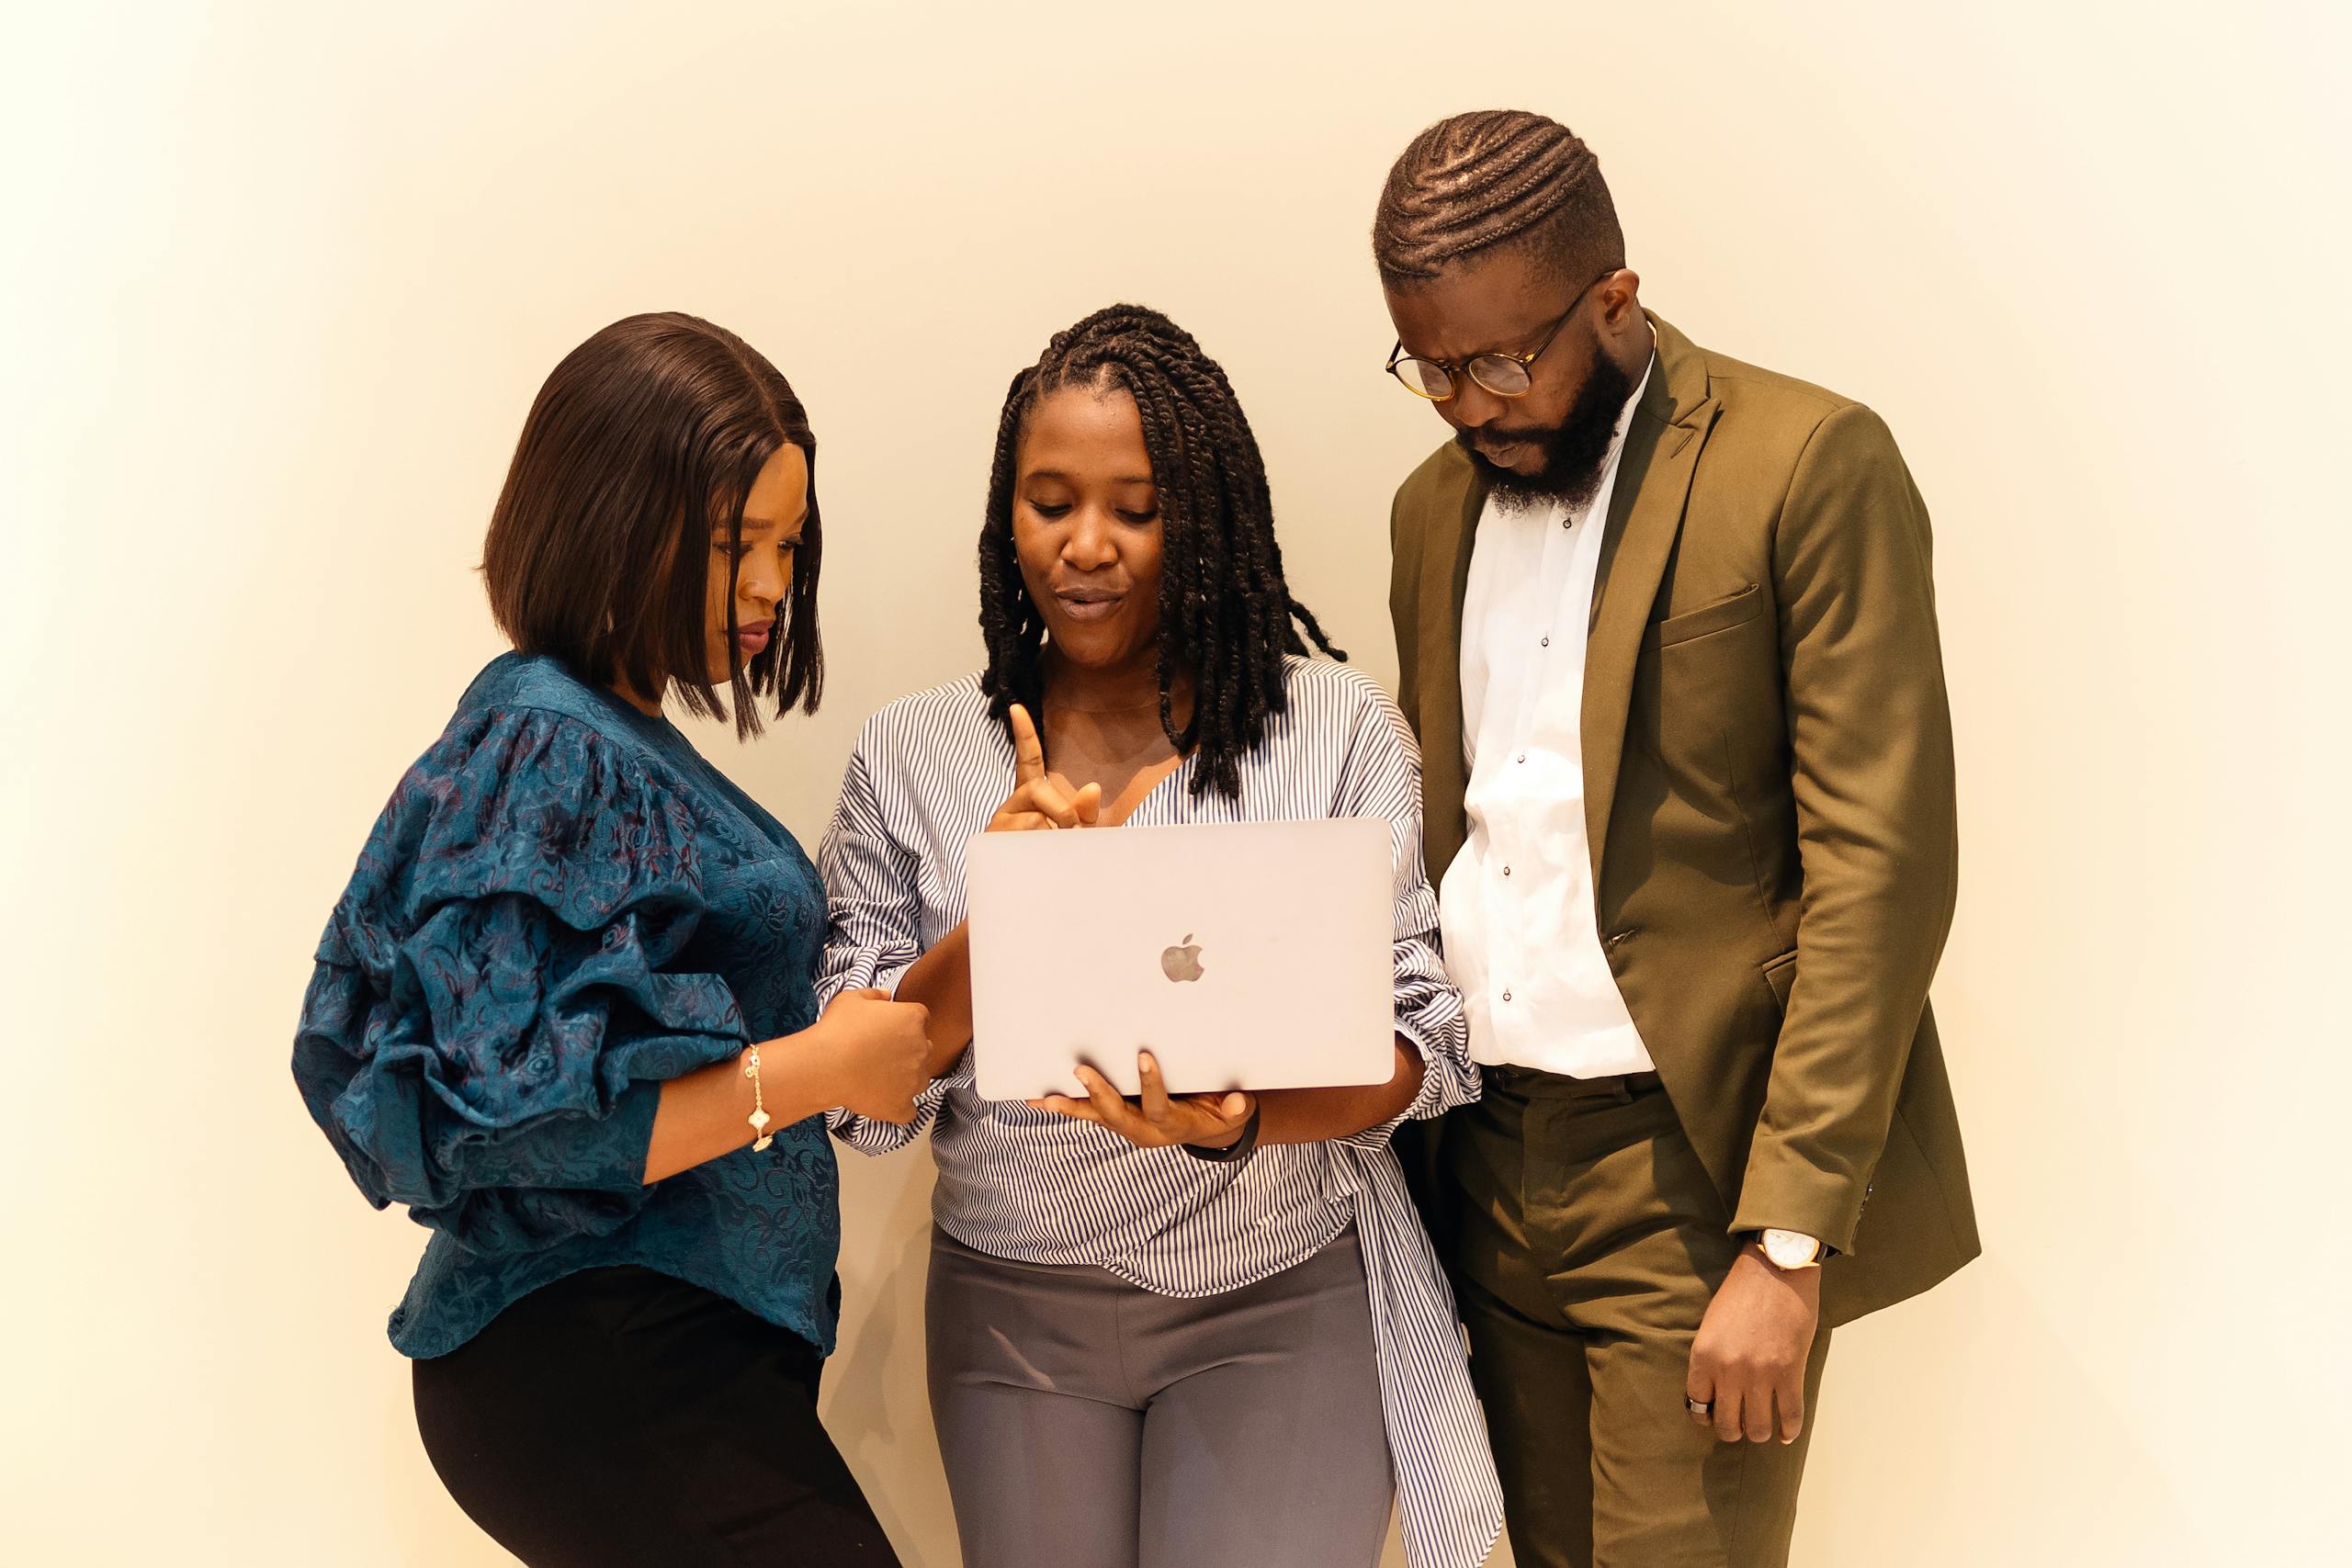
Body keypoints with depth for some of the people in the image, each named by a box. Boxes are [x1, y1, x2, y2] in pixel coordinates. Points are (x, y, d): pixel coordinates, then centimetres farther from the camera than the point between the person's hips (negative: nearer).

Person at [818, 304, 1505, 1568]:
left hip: (1282, 1296, -1)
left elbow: (1422, 1043, -6)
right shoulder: (910, 758, -1)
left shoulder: (1336, 727, -5)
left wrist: (1235, 1122, -24)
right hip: (1014, 1308, 2)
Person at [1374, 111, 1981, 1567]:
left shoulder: (1812, 465, -9)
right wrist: (1404, 1143, 7)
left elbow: (1881, 865, -13)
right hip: (1490, 1164, 6)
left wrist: (1790, 1239, -17)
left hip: (1695, 1174, -5)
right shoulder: (1437, 504, 10)